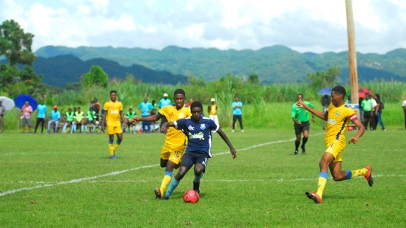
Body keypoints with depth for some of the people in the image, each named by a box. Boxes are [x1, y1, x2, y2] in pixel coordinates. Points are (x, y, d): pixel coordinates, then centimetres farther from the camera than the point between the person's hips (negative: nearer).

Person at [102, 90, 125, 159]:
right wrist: (102, 125, -4)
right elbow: (104, 115, 1)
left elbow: (121, 114, 13)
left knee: (120, 138, -4)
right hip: (110, 124, -3)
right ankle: (111, 154, 7)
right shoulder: (107, 104, -1)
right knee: (111, 139, -1)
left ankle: (113, 150, 18)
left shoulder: (119, 104, 9)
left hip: (117, 123, 3)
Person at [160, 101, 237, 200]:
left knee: (198, 170, -31)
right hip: (190, 152, 1)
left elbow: (220, 132, 10)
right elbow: (170, 124, -3)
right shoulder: (186, 122, -2)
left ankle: (196, 183, 5)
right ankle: (166, 195, -4)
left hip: (203, 153, -1)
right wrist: (164, 126, -29)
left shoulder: (208, 122, -3)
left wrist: (231, 147, 14)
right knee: (181, 173, -17)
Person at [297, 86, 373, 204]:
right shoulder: (332, 106, 13)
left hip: (337, 141, -9)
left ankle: (319, 195, -44)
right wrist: (307, 108, 31)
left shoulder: (347, 111, -11)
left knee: (323, 162, -31)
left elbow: (361, 127, -15)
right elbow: (325, 117, 34)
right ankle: (365, 171, 31)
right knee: (337, 176, 9)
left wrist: (356, 137, -36)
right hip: (329, 142, 9)